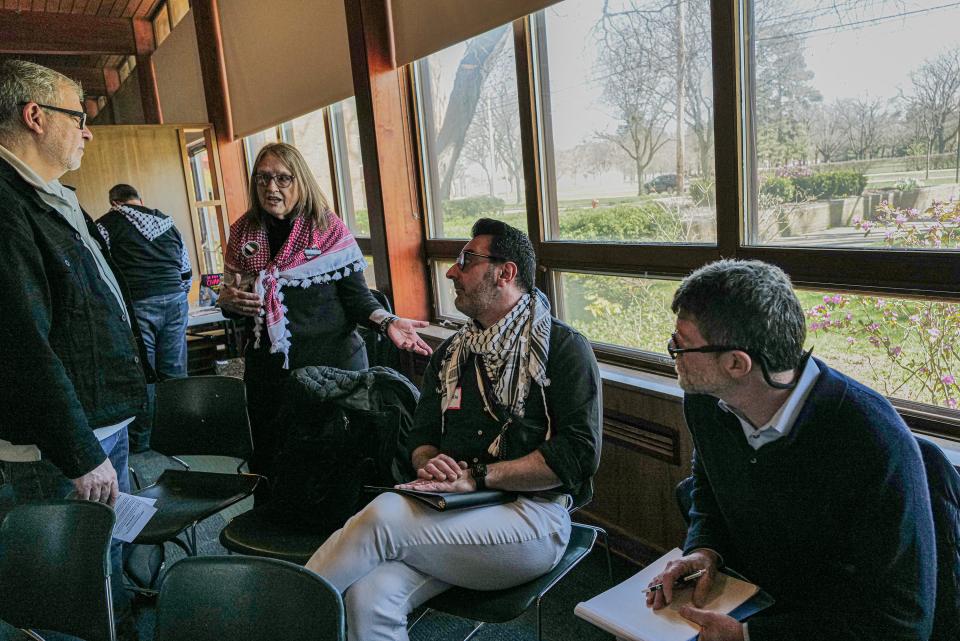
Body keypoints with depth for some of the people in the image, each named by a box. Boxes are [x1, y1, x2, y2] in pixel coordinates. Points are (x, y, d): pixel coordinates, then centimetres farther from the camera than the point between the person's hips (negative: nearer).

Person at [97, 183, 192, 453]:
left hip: (138, 306, -4)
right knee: (175, 373, 11)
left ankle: (140, 444, 12)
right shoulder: (168, 223, 18)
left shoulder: (109, 223, 4)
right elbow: (187, 273, 19)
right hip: (176, 303, 5)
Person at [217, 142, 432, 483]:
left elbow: (356, 295, -5)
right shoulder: (244, 233, 5)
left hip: (333, 365, -3)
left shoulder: (329, 229, -5)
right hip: (267, 370, 3)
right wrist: (227, 300, -9)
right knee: (268, 461, 13)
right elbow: (231, 299, 14)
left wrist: (387, 322, -23)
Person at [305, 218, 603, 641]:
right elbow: (421, 437, 20)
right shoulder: (451, 353, 19)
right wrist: (430, 465, -5)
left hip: (532, 514, -4)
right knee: (368, 597, -26)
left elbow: (578, 454, -10)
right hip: (453, 515, 5)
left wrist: (477, 475, -16)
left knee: (386, 513, -27)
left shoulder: (564, 348, 0)